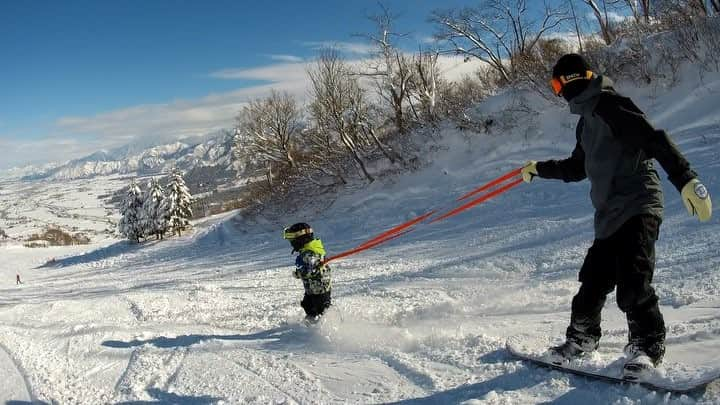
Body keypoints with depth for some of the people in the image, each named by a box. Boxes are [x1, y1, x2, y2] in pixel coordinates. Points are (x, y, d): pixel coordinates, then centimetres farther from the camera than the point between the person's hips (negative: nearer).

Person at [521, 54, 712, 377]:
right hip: (610, 215, 9)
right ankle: (581, 338, 24)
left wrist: (685, 178, -29)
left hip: (637, 207, -9)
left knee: (632, 284, -15)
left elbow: (654, 139, -19)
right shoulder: (587, 120, 20)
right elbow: (578, 167, 33)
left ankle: (648, 345, 0)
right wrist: (540, 169, 44)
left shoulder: (608, 104, -9)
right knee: (593, 282, 10)